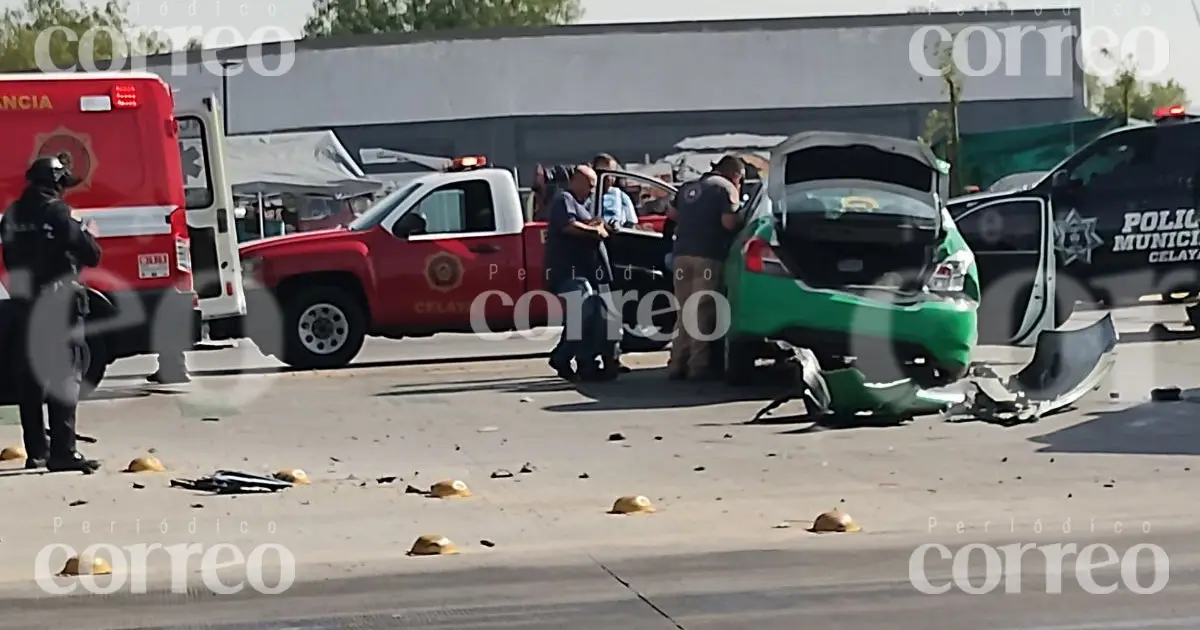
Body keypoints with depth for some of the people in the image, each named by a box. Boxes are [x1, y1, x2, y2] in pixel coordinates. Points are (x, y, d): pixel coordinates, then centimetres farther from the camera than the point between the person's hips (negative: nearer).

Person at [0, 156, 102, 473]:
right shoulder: (57, 212, -12)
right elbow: (90, 256, -12)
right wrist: (88, 235, 8)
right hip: (58, 303, -7)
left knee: (29, 376, 12)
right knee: (64, 374, -6)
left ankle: (35, 450, 17)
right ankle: (62, 451, -12)